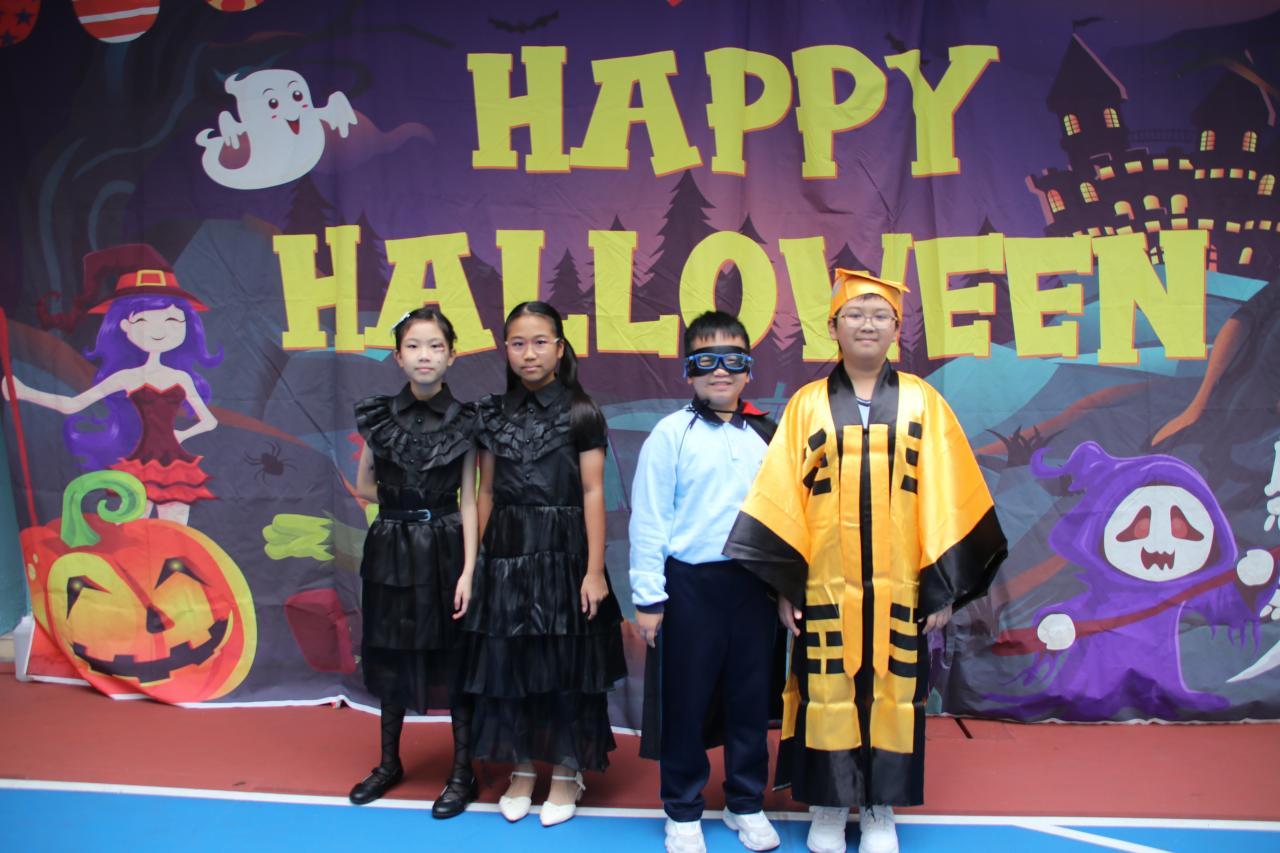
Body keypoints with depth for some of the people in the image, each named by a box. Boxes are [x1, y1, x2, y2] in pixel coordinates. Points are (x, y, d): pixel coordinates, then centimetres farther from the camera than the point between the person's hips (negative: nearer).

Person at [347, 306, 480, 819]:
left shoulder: (465, 421, -3)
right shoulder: (379, 417, 3)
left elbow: (468, 500, -5)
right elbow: (364, 487, 12)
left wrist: (468, 570, -11)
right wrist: (409, 500, 2)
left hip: (445, 550, -2)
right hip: (391, 550, 3)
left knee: (451, 657, 3)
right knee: (390, 655, 13)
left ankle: (463, 773, 17)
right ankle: (389, 763, 31)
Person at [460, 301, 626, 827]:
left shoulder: (580, 412, -4)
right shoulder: (494, 414, 7)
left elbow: (592, 493, -7)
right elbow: (486, 492, 10)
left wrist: (595, 570, -12)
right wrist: (473, 559, 7)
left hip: (562, 551, -4)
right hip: (506, 552, 4)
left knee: (564, 662, 4)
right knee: (508, 660, 9)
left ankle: (566, 772, 21)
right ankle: (522, 769, 26)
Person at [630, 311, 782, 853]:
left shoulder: (764, 436, 7)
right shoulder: (672, 433, -4)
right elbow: (649, 517, -6)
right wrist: (648, 596, -8)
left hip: (755, 583, 3)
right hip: (690, 584, -3)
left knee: (751, 697, 12)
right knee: (685, 700, 7)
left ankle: (746, 804, 30)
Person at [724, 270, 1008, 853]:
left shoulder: (923, 403, 4)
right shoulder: (808, 404, 3)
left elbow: (946, 496, 3)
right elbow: (781, 496, 1)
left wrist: (944, 583, -1)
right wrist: (783, 581, -4)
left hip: (899, 584, 1)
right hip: (825, 582, 0)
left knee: (893, 690, 7)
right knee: (828, 692, 5)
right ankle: (828, 805, 23)